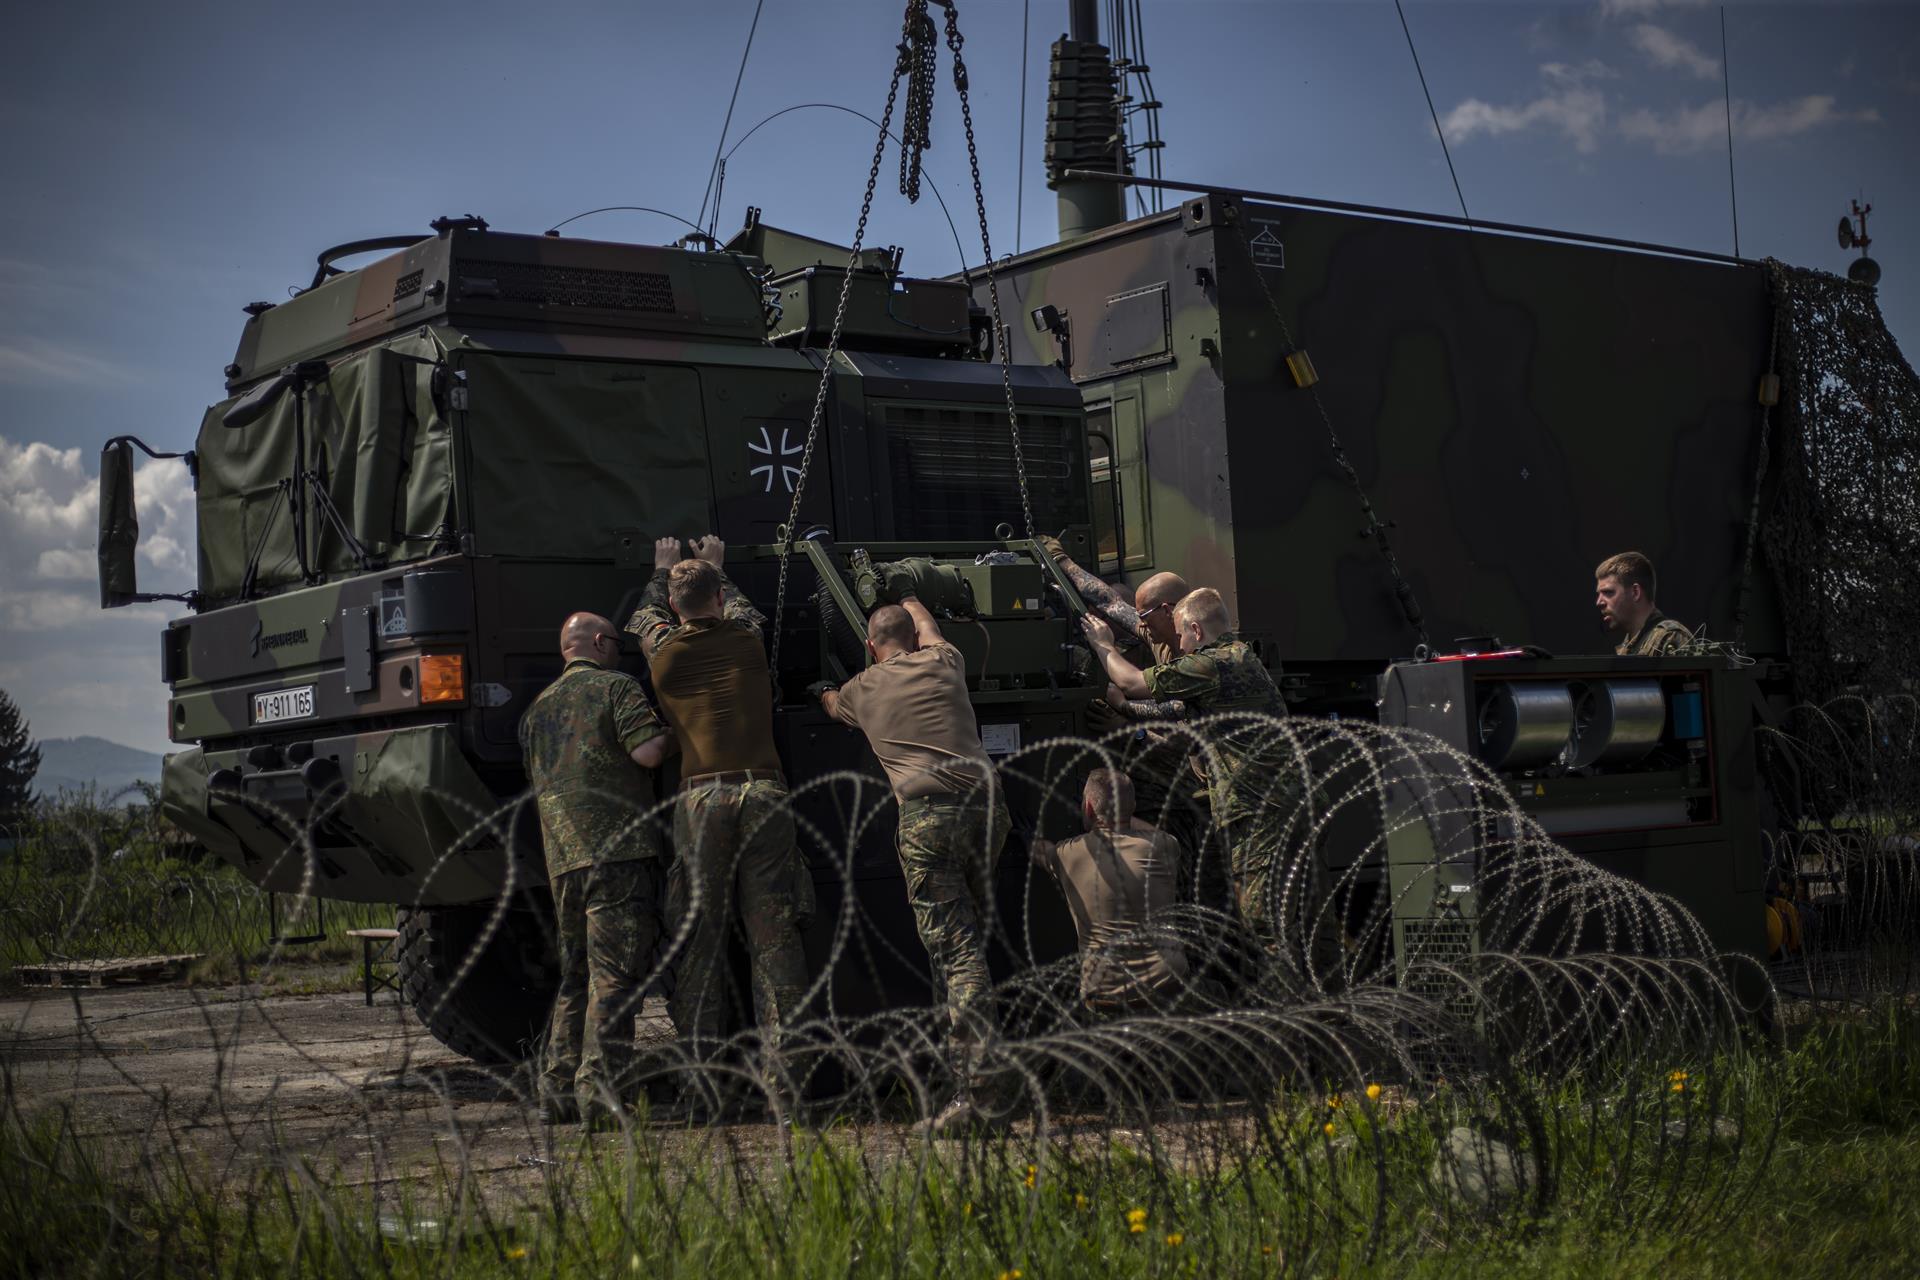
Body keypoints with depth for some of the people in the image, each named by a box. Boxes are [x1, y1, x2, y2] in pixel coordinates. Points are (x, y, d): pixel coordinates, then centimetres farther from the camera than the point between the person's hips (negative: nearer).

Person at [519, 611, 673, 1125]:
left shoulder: (537, 708, 23)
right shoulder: (617, 686, 1)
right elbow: (647, 751, -13)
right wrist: (673, 730, 6)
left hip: (562, 860, 7)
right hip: (620, 849, -7)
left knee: (575, 979, 14)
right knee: (615, 977, -8)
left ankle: (560, 1089, 13)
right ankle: (601, 1094, -12)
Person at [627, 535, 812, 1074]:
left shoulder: (665, 651, 7)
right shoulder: (747, 641, 10)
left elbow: (644, 617, 32)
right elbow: (741, 608, 36)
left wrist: (663, 571, 49)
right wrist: (715, 567, 51)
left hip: (701, 799, -1)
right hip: (765, 792, 1)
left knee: (701, 937, 1)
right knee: (774, 933, 0)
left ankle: (699, 1060, -2)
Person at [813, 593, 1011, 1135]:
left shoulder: (862, 689, 17)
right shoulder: (943, 662, 20)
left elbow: (832, 706, 43)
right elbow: (927, 627, 45)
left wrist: (820, 693, 66)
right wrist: (910, 603, 66)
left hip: (926, 814, -3)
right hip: (985, 803, 3)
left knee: (954, 952, -9)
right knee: (971, 940, 17)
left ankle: (975, 1086, -16)